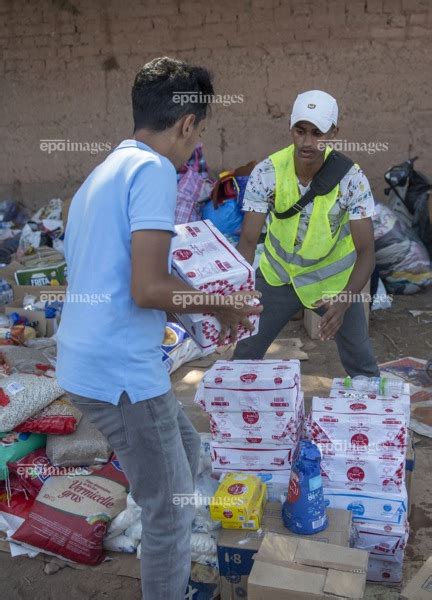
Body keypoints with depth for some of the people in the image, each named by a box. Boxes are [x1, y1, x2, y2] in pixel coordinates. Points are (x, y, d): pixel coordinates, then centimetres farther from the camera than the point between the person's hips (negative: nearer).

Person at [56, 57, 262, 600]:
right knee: (171, 509, 7)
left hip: (91, 361, 10)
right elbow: (148, 288, -23)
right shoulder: (154, 170, -14)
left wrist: (202, 305, 22)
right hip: (120, 371, -10)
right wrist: (218, 303, -6)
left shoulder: (105, 171, 16)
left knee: (185, 448, 27)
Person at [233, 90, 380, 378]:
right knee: (245, 352, 7)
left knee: (362, 365, 5)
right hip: (278, 274, 1)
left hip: (333, 278, -1)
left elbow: (366, 251, -25)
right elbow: (248, 241, -23)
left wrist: (343, 301, -42)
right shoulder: (267, 172, -22)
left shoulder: (351, 178, -25)